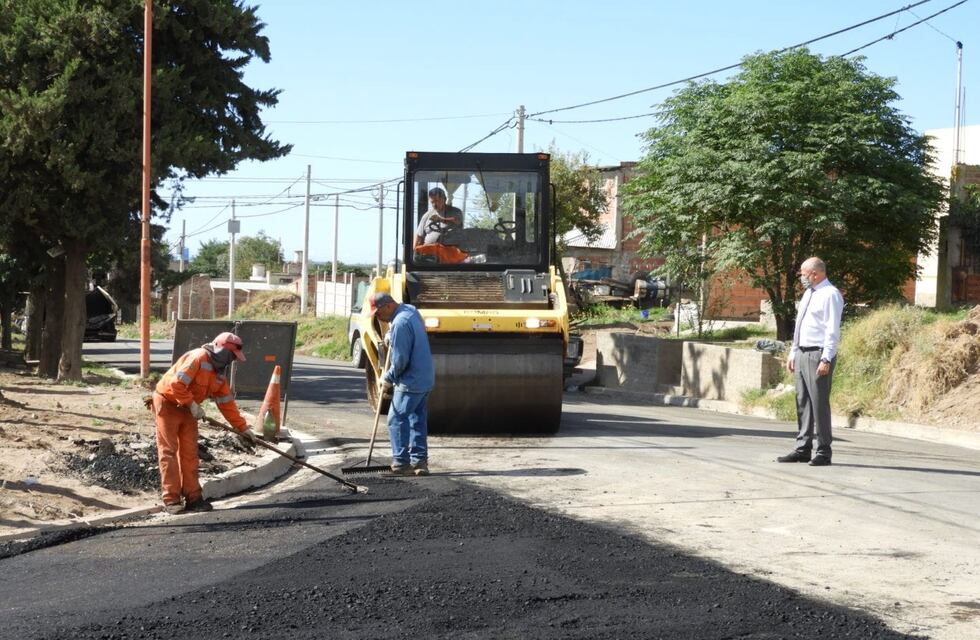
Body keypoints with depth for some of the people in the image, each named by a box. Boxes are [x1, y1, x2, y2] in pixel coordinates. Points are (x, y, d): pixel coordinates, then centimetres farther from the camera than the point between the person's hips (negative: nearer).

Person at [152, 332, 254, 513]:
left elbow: (227, 403, 9)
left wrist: (242, 427, 6)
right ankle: (171, 500, -9)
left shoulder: (220, 373, 5)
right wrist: (192, 405, -24)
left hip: (188, 409, 9)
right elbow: (176, 384, -30)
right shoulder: (198, 358, -23)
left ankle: (193, 497, 9)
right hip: (167, 403, -9)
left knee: (190, 452, 5)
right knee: (169, 451, -8)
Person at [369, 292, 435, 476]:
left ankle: (401, 463, -4)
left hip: (411, 382, -10)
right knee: (418, 420, 13)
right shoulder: (411, 311, 10)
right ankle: (420, 462, 14)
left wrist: (388, 379, -6)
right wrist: (391, 337, 13)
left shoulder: (400, 323, -21)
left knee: (396, 420, -5)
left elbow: (400, 359, -20)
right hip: (425, 378, 10)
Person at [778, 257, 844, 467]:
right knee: (802, 403, 10)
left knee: (819, 404, -6)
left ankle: (823, 452, -1)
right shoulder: (808, 294, 17)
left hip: (818, 355, -9)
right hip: (801, 353, 9)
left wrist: (826, 360, -23)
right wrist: (793, 352, 19)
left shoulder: (830, 295, -10)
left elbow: (832, 331, -16)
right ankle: (802, 449, 15)